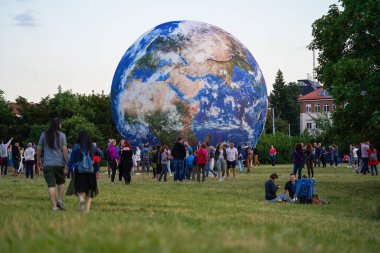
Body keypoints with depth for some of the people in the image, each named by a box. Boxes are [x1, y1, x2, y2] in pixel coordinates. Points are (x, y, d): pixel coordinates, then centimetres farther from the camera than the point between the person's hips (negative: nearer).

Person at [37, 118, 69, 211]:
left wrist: (38, 160, 23)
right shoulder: (62, 135, 0)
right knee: (61, 182, 20)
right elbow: (64, 150, -6)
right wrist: (67, 164, -5)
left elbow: (39, 149, 8)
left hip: (48, 164, 0)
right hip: (60, 164, 0)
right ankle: (60, 200, 4)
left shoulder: (44, 134, 5)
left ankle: (54, 206, -9)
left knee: (51, 185, -3)